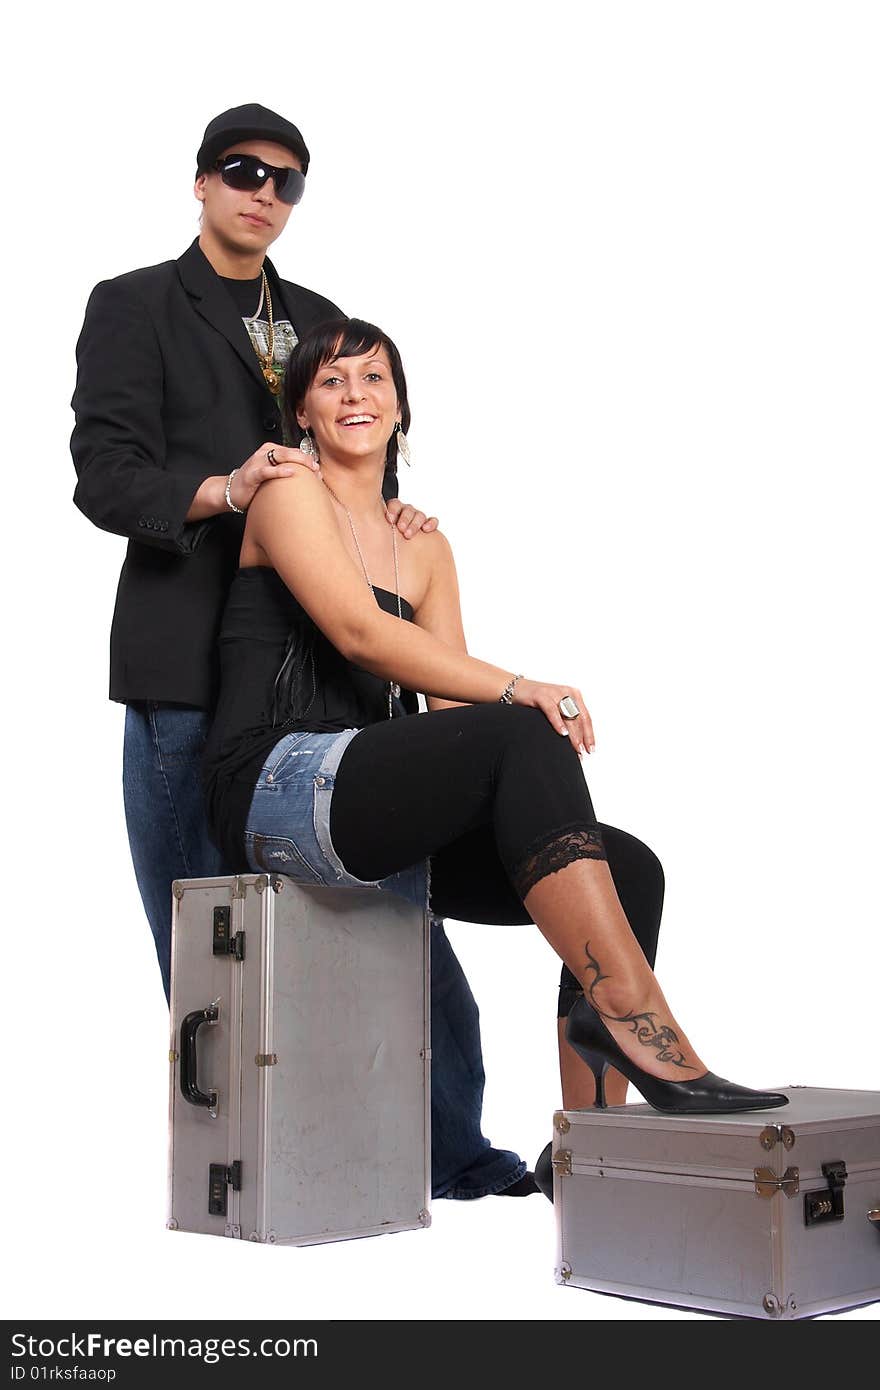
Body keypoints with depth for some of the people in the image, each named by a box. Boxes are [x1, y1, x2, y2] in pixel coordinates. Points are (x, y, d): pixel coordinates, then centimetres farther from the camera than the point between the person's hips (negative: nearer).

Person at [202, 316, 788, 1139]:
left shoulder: (424, 547, 23)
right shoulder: (290, 493, 3)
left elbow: (452, 703, 12)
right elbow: (360, 632, -15)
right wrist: (517, 691, -25)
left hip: (375, 817, 7)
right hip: (276, 785, -7)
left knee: (623, 869, -12)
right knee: (522, 737, -31)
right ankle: (631, 1014, -33)